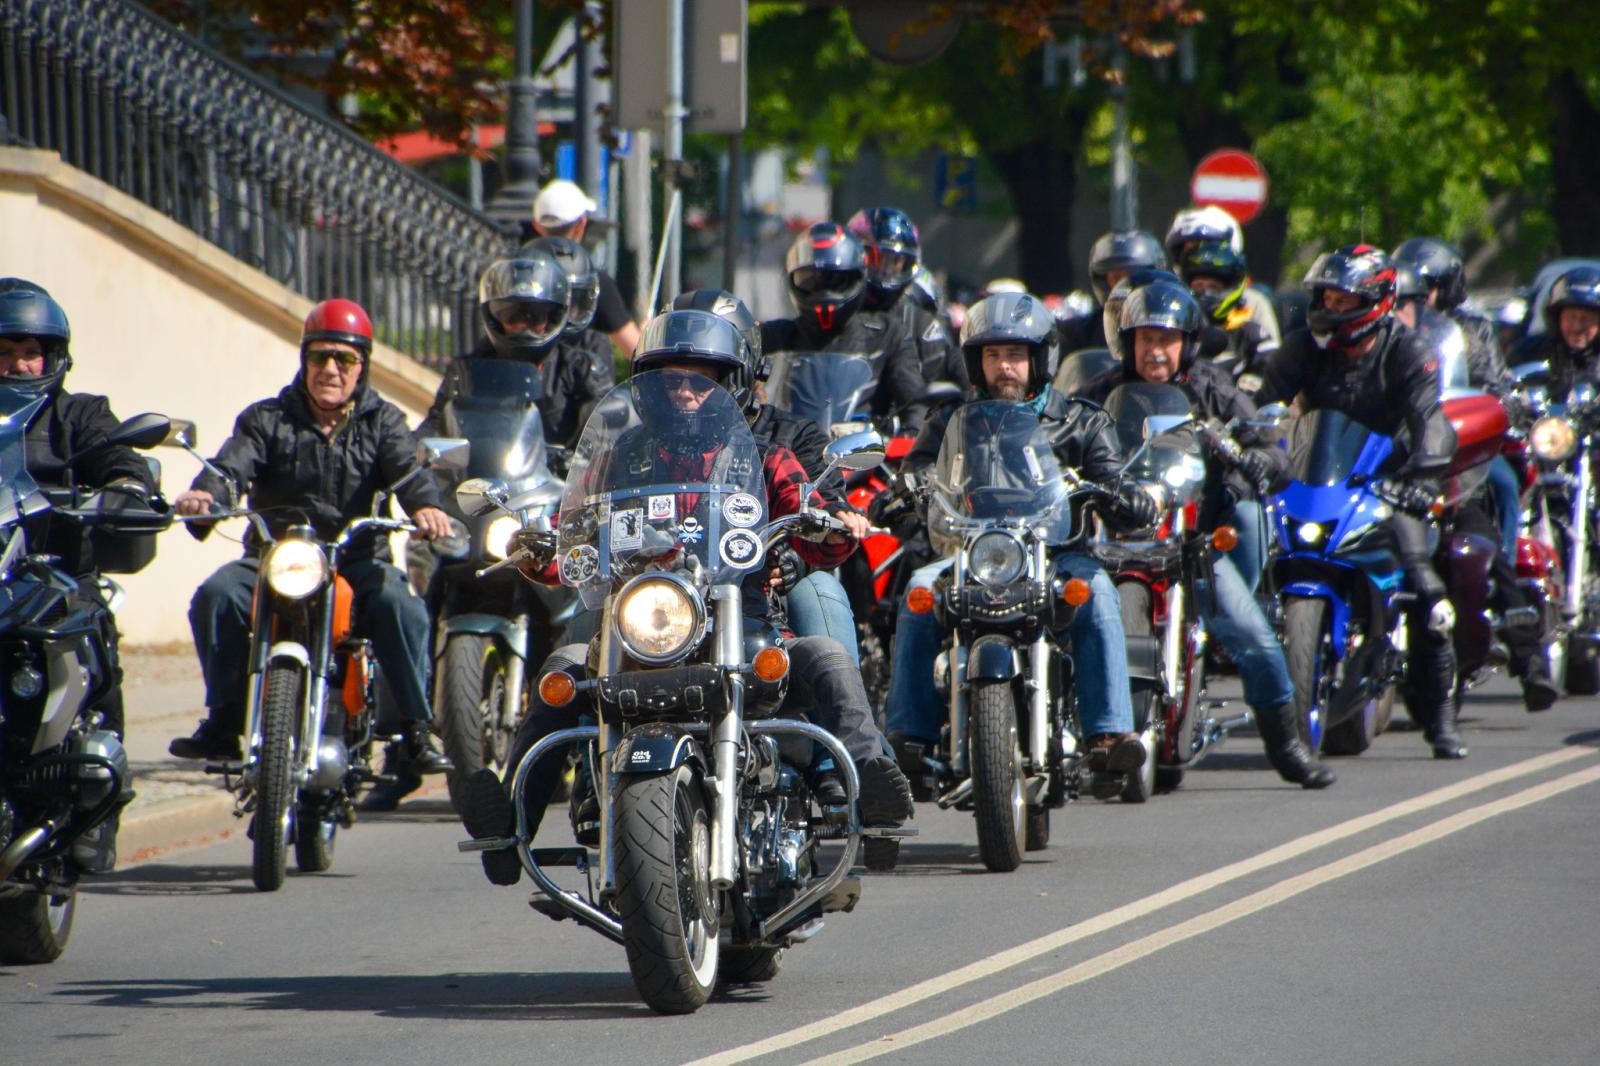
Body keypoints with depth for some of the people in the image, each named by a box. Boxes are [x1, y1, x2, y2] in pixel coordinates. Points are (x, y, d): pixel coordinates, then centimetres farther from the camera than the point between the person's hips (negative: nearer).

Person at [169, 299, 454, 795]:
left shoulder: (382, 422, 12)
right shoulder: (268, 419, 10)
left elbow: (406, 467, -8)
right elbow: (234, 464, -8)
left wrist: (425, 505, -33)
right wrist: (204, 494, -33)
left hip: (357, 558, -1)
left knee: (401, 606, -31)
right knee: (216, 595, -28)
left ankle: (415, 734, -25)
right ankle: (223, 720, -20)